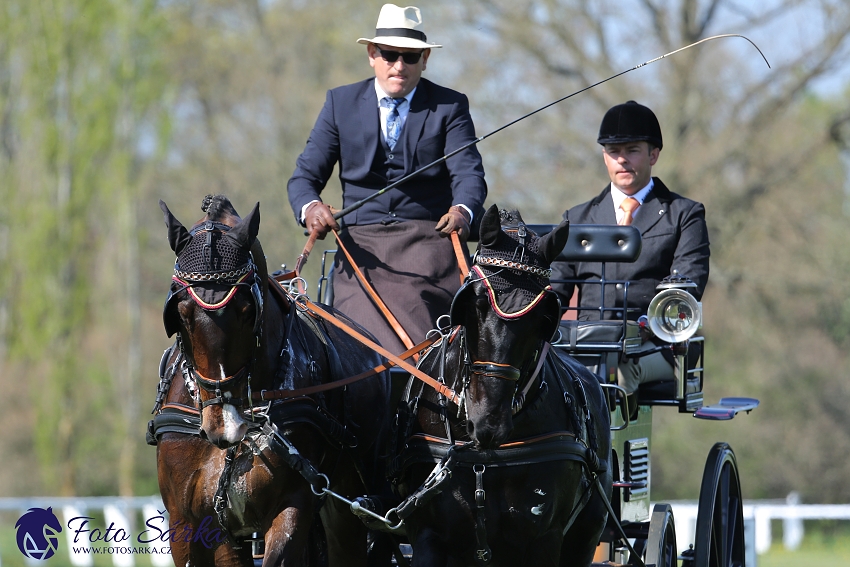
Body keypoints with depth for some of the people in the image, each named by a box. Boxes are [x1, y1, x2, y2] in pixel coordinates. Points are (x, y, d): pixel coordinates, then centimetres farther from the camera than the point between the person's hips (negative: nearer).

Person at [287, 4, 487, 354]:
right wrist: (310, 207, -15)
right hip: (360, 244, 1)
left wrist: (464, 210, -29)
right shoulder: (340, 103, 12)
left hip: (427, 243, -1)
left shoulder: (450, 107, 8)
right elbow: (306, 175, 9)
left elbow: (468, 172, -5)